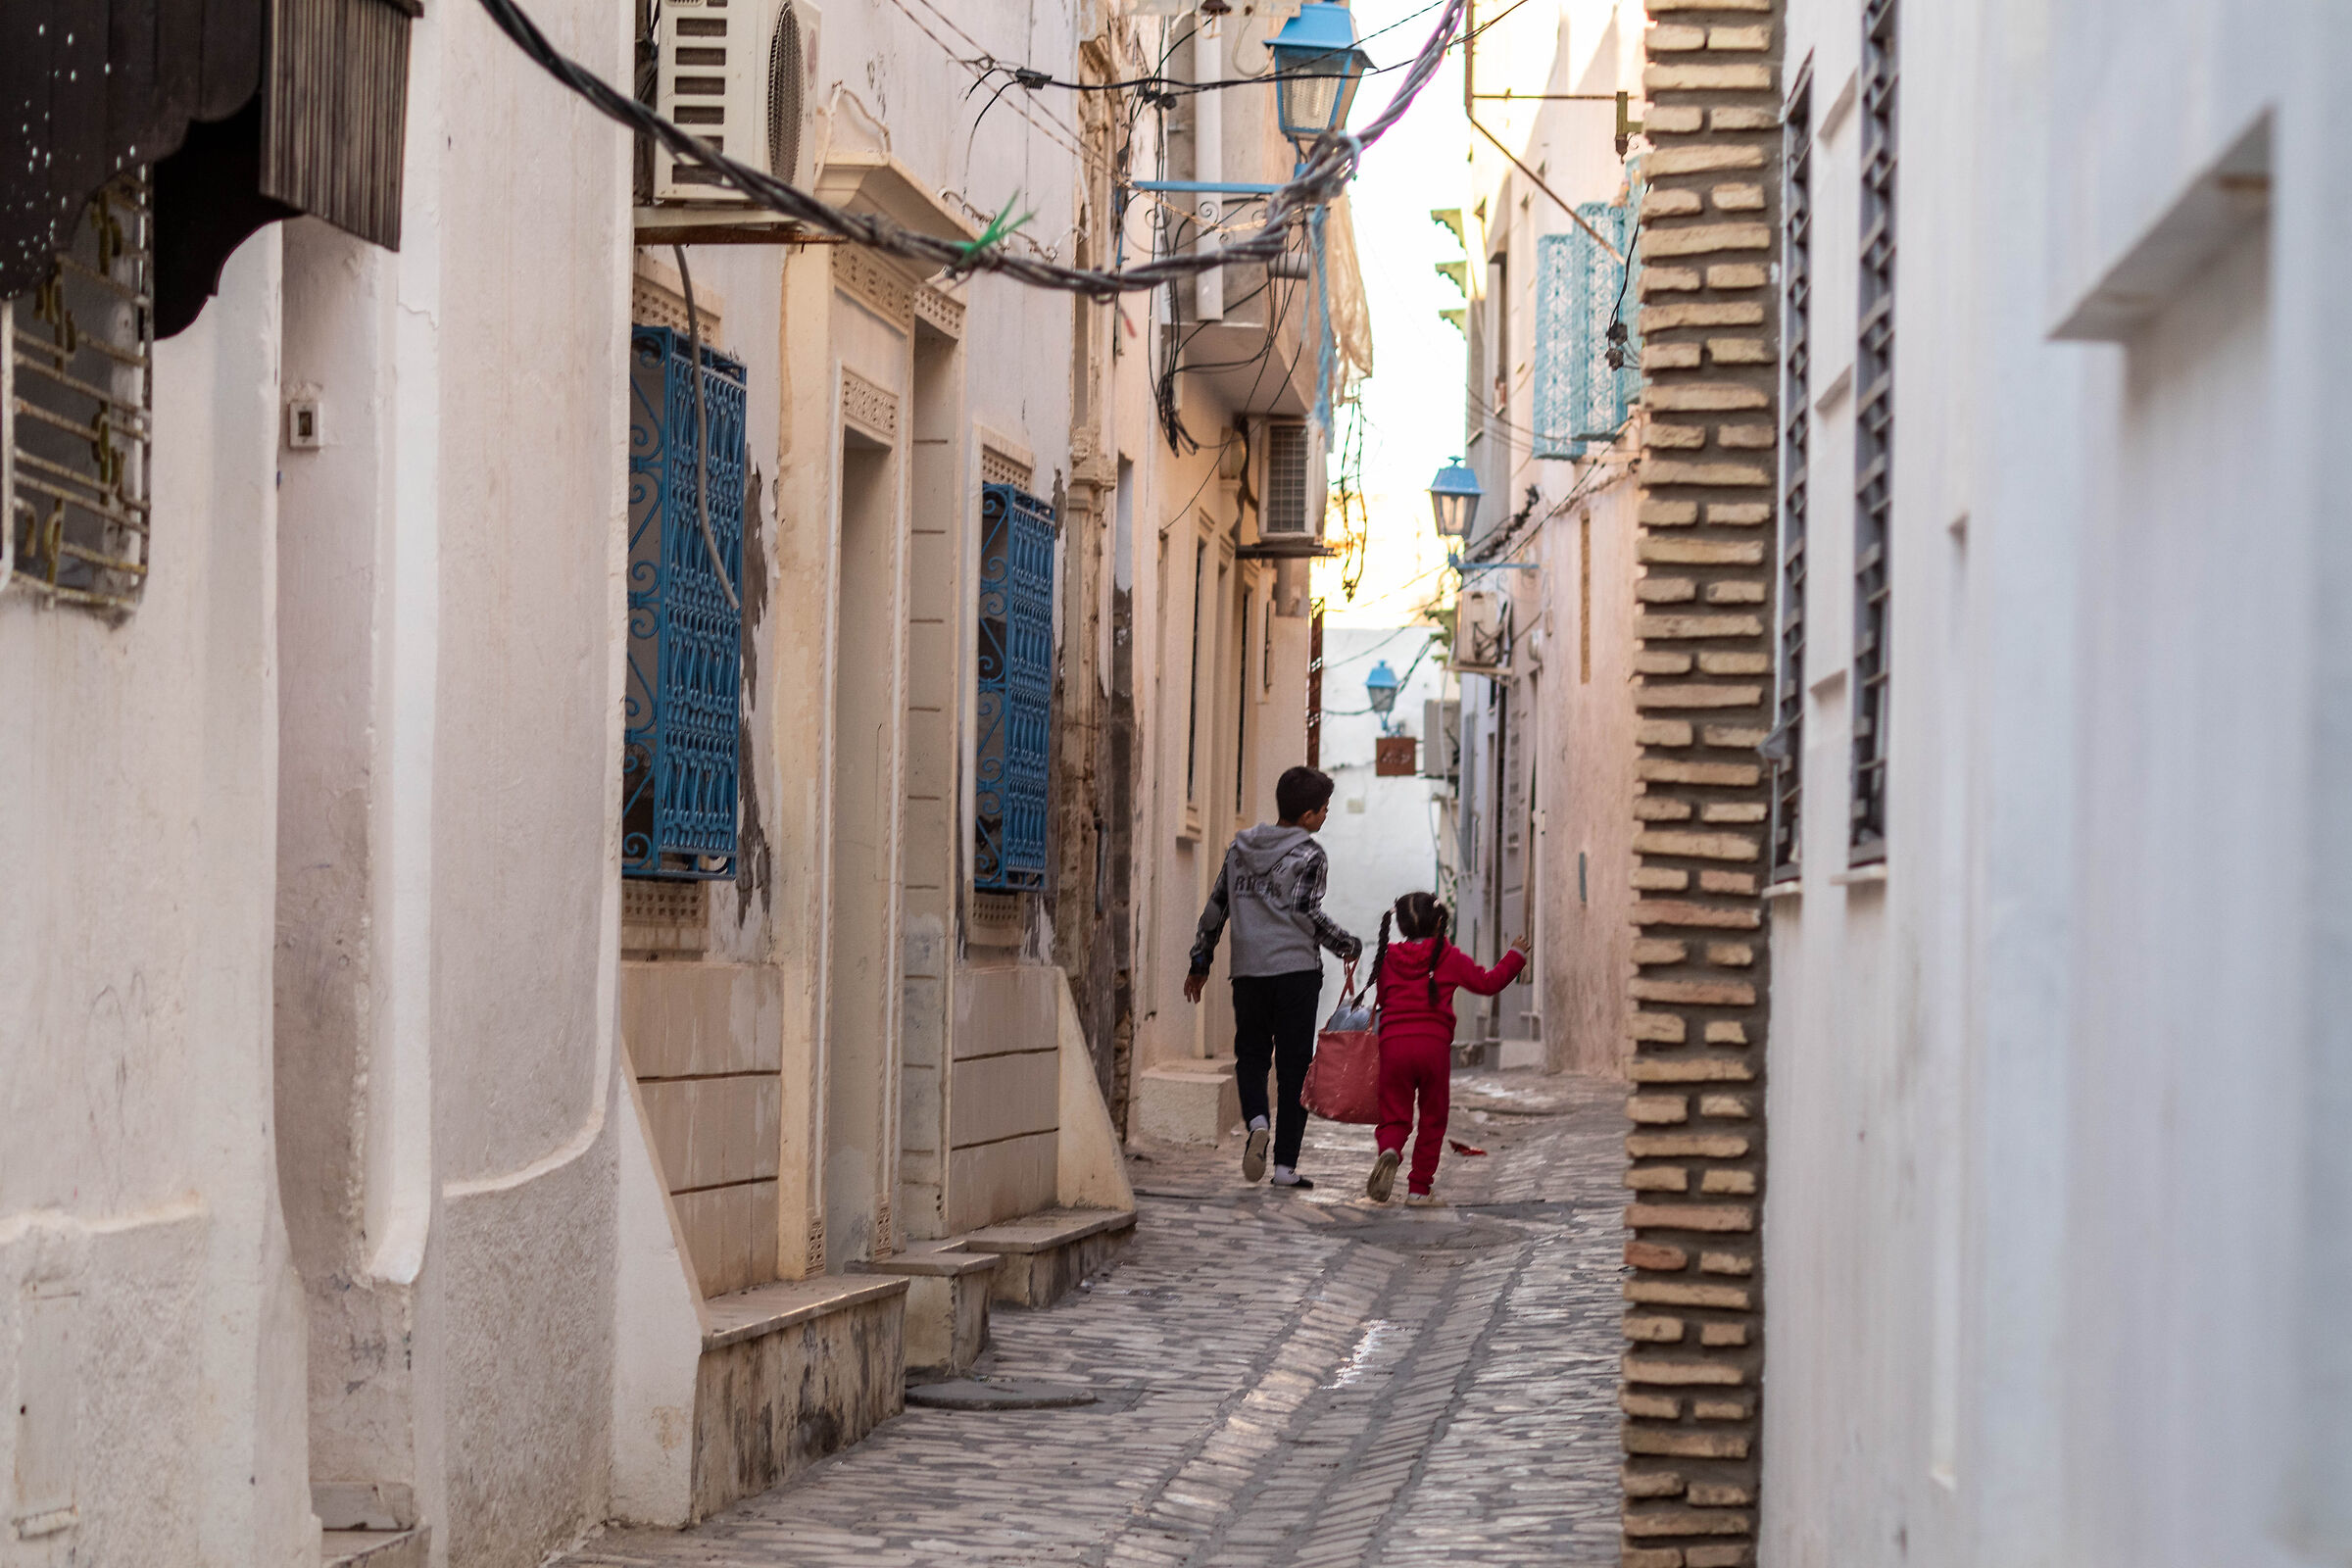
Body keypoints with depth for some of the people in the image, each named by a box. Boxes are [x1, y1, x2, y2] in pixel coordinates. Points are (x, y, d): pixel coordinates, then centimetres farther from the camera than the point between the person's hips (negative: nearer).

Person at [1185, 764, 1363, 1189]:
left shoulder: (1240, 846, 11)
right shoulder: (1309, 856, -5)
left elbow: (1216, 907, 14)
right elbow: (1308, 914, -14)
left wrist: (1200, 963, 21)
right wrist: (1348, 946, 2)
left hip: (1248, 970, 4)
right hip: (1296, 969, -4)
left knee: (1250, 1054, 15)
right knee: (1293, 1065, 3)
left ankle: (1256, 1121, -15)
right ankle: (1285, 1164, 0)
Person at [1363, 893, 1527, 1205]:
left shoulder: (1387, 959, 10)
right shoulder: (1451, 958, 5)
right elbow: (1488, 982, 11)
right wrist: (1515, 956, 24)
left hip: (1393, 1042, 1)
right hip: (1434, 1044, -1)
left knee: (1394, 1114, 6)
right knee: (1432, 1119, 11)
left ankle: (1389, 1151, -28)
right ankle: (1420, 1186, 10)